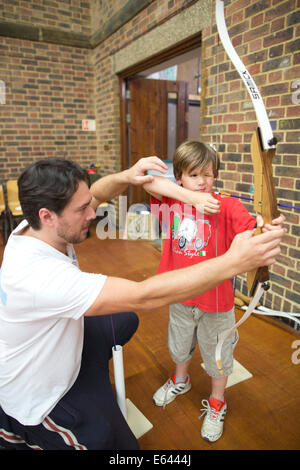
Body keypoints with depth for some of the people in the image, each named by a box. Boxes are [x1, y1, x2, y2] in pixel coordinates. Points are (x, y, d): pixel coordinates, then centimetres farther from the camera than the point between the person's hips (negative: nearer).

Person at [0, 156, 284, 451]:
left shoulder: (36, 227, -16)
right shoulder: (36, 274, -42)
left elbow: (96, 194, -1)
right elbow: (143, 297, -45)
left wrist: (126, 177, -22)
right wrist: (234, 262, -42)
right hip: (37, 401, -8)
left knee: (126, 320, 19)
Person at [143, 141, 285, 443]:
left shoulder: (226, 206, -15)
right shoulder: (173, 200, -8)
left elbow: (250, 228, -29)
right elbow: (148, 181, -24)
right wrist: (191, 197, -35)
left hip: (215, 299, -3)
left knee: (217, 352, 19)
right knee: (180, 344, 29)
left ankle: (217, 403, 49)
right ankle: (180, 380, 61)